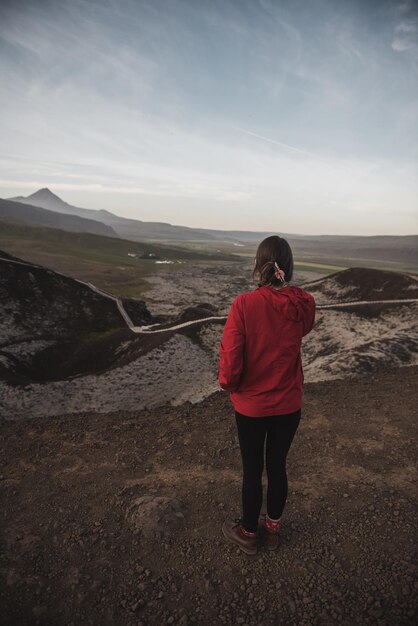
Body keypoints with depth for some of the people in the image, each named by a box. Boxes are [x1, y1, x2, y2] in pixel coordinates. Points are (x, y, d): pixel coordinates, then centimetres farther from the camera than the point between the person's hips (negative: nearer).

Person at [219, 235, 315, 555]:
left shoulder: (244, 304, -23)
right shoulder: (305, 304, -12)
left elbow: (230, 359, -20)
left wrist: (229, 384, 0)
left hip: (251, 405, -2)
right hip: (289, 405, 3)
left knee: (253, 471, 17)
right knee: (278, 467, 21)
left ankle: (249, 533, 40)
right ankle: (272, 529, 44)